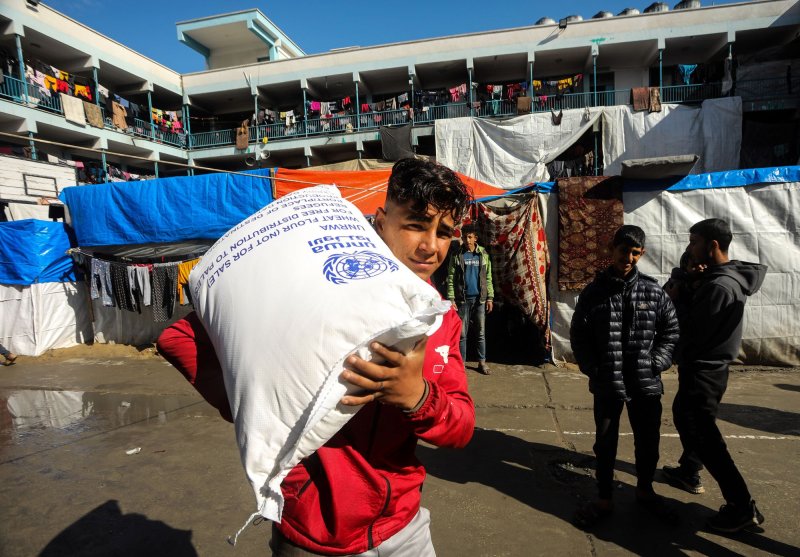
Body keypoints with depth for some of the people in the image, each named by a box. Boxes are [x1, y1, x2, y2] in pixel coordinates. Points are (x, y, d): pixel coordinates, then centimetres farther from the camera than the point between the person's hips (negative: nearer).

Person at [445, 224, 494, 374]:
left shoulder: (483, 255, 5)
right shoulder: (457, 255, -1)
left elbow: (488, 278, 6)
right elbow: (451, 278, -3)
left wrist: (490, 297, 1)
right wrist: (451, 299, -10)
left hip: (480, 299, 2)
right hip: (463, 299, -1)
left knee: (481, 332, 8)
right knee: (462, 333, 4)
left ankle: (482, 362, 18)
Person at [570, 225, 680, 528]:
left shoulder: (654, 292, -1)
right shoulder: (594, 292, -4)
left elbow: (671, 330, 7)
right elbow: (578, 335, 0)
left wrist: (657, 363, -3)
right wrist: (592, 369, -5)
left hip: (646, 383, 2)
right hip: (606, 384, -1)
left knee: (648, 441, 18)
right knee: (605, 443, 12)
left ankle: (645, 491, 44)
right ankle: (604, 500, 30)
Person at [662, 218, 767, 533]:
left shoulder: (719, 286, -25)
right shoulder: (720, 276, 7)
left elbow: (691, 330, -24)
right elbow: (692, 306, 6)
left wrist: (676, 297, -11)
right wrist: (690, 282, -11)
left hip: (703, 371, -10)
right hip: (704, 367, 10)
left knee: (704, 434, -3)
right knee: (685, 418, 25)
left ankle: (742, 506, 8)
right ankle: (688, 472, 42)